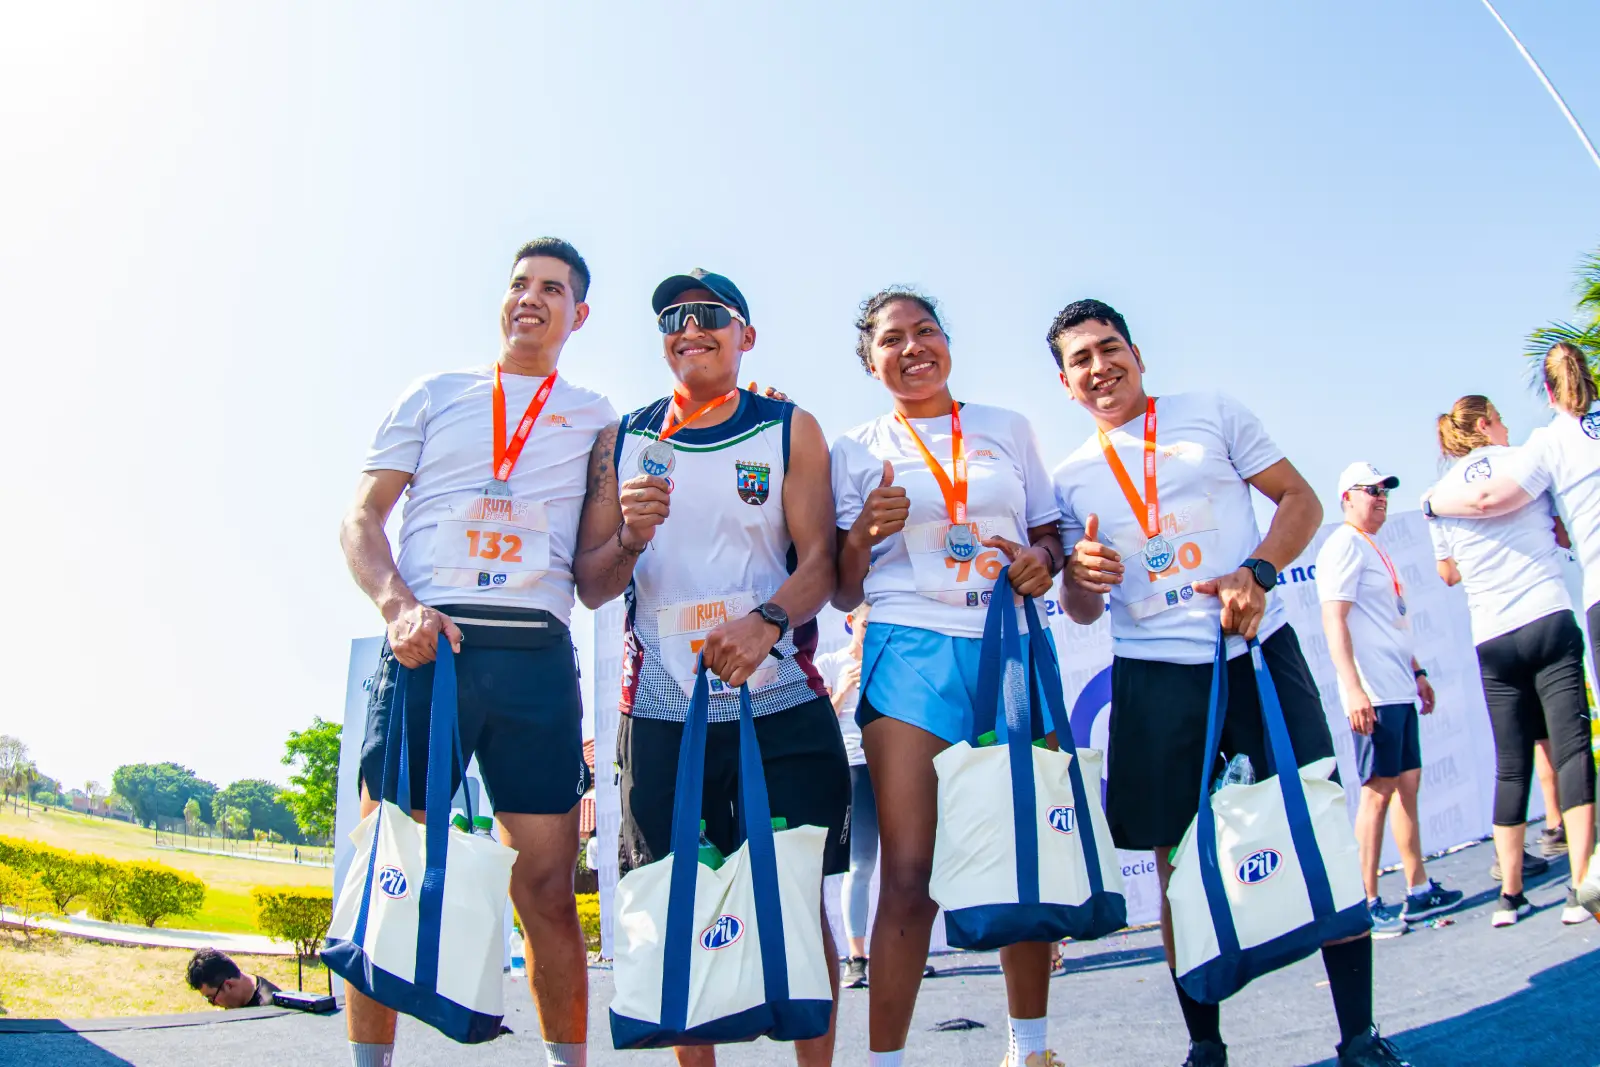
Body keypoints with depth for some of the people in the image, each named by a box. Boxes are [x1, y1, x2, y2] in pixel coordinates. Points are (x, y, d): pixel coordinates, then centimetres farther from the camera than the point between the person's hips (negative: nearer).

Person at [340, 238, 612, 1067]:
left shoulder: (597, 418, 19)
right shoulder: (435, 396, 18)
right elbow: (360, 519, 10)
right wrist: (397, 606, -8)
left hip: (537, 654, 0)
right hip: (425, 642, 0)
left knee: (548, 886, -1)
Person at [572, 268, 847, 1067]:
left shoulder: (791, 431, 7)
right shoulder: (623, 441, 11)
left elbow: (820, 560, -2)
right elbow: (590, 586, 8)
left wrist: (768, 619, -22)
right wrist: (629, 540, -14)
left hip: (781, 705, -1)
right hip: (661, 709, 2)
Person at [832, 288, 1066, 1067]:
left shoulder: (1007, 429, 15)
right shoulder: (857, 450, 9)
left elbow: (1049, 536, 18)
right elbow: (843, 593, 8)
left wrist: (1041, 559, -4)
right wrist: (862, 534, -12)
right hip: (911, 652, -2)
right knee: (909, 872, -9)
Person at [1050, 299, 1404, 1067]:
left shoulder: (1212, 414, 10)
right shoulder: (1071, 478, 13)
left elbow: (1300, 499, 6)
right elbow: (1082, 611, 15)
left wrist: (1258, 572, -13)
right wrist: (1080, 575, -9)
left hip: (1259, 649, -1)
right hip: (1153, 675, 1)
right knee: (1176, 855, 2)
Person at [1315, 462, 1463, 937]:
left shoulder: (1376, 550, 21)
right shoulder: (1343, 545, -8)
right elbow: (1334, 619, -18)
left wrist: (1417, 671, 24)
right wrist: (1352, 688, -25)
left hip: (1399, 689, 10)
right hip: (1373, 694, -9)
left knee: (1408, 783, 12)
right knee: (1378, 791, -8)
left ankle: (1419, 891, 20)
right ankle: (1367, 904, -3)